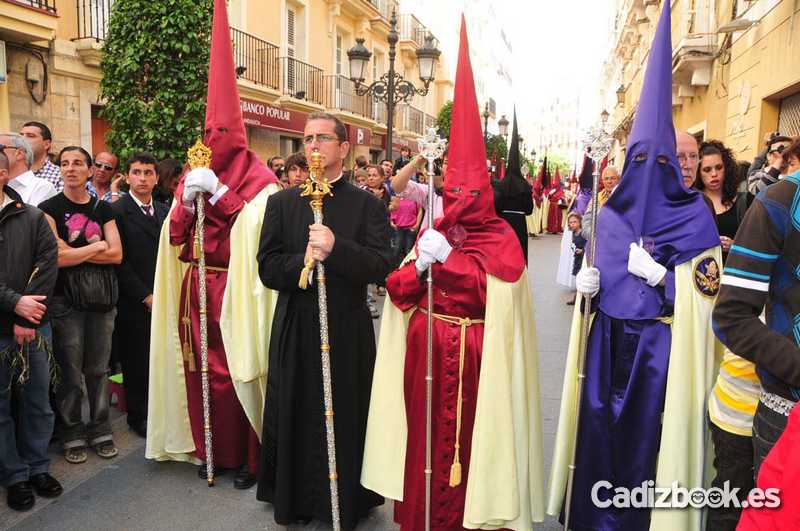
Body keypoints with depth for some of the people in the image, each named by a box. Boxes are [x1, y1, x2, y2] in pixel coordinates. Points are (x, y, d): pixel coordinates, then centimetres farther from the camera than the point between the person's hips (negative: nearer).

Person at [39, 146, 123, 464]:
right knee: (70, 372, 4)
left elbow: (116, 255, -3)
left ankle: (100, 430, 21)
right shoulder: (49, 209, -1)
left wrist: (73, 253, -10)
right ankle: (72, 435, 18)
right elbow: (55, 257, -14)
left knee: (98, 369, 9)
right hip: (65, 301, -2)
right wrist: (97, 246, -6)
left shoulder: (103, 209, 8)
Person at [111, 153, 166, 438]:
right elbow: (119, 261, -9)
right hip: (134, 304, -4)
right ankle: (138, 416, 21)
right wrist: (146, 296, -10)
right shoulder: (117, 211, -5)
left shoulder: (164, 210, 12)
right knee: (136, 360, 6)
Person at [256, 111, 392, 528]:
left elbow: (380, 266, -11)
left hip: (348, 332, -2)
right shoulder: (281, 203, 7)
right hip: (294, 332, 2)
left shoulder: (367, 204, 0)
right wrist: (303, 261, -18)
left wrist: (335, 248, -25)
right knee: (294, 419, 12)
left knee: (345, 420, 8)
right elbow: (267, 268, 0)